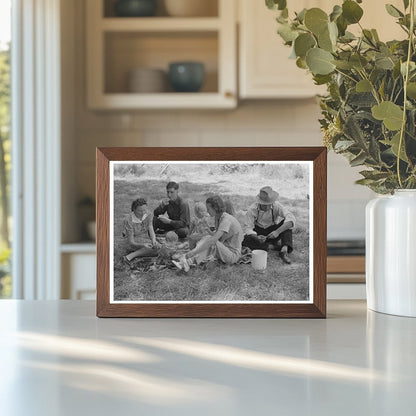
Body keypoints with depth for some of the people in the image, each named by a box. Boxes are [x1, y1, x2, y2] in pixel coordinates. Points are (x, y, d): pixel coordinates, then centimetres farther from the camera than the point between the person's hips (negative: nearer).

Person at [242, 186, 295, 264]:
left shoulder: (276, 206, -19)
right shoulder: (253, 209, -19)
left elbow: (291, 219, -31)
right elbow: (248, 228, -20)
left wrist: (277, 231, -43)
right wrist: (256, 237, -41)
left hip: (272, 232, 1)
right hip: (258, 233, -1)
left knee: (286, 223, -27)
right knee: (245, 241, -32)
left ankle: (284, 250, -39)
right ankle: (272, 246, -23)